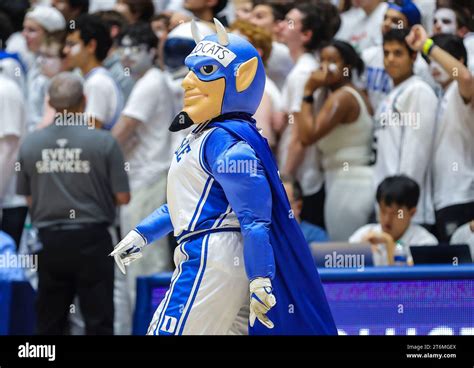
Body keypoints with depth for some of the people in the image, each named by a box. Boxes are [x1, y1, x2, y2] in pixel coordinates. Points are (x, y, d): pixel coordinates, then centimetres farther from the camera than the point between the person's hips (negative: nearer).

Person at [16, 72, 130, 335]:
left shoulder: (29, 144, -3)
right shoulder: (104, 143, -11)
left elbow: (28, 199, 6)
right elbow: (123, 197, -7)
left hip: (49, 241, 3)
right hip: (91, 239, -3)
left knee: (50, 323, 12)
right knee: (98, 321, 4)